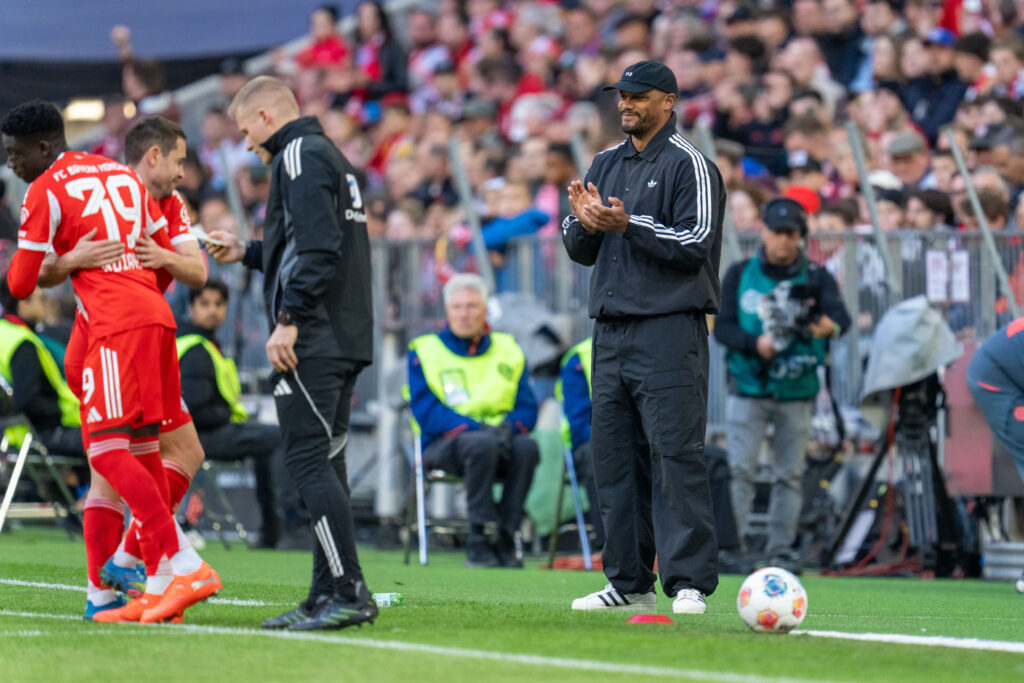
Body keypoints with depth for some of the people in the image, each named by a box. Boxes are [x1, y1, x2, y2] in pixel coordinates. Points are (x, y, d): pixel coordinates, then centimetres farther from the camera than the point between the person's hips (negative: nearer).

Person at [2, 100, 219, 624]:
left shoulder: (45, 193, -2)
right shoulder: (124, 175, 21)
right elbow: (167, 261, 25)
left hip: (116, 325, -8)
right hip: (156, 316, 8)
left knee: (108, 450, -11)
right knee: (142, 452, 10)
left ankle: (187, 566, -22)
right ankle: (161, 587, 7)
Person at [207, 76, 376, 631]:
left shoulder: (299, 157, -9)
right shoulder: (331, 157, 22)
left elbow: (318, 248, -20)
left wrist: (288, 320, -21)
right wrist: (247, 252, 30)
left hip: (311, 339, -10)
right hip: (345, 339, 10)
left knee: (306, 459, -11)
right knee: (323, 463, 10)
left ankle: (349, 592, -17)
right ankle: (326, 595, 11)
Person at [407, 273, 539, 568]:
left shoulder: (509, 350, 15)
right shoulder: (424, 351, 5)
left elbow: (527, 408, 7)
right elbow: (427, 413, -7)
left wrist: (508, 427, -18)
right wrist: (477, 429, -22)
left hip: (502, 438, 3)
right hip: (446, 446, -3)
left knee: (527, 447, -31)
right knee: (482, 444, -37)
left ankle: (506, 539, -26)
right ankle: (479, 541, -33)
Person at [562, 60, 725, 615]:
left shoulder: (689, 165, -2)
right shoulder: (606, 164, 19)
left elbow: (696, 242, -12)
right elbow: (579, 251, 19)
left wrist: (629, 225, -19)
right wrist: (583, 220, -4)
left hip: (669, 331, -7)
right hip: (610, 332, 7)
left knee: (676, 454, -13)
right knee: (614, 458, 7)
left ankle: (689, 582, -15)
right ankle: (629, 583, 12)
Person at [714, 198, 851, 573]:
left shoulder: (816, 277, 2)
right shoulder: (741, 275, 4)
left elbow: (841, 314, -15)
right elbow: (722, 327, -2)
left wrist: (830, 326, -40)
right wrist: (755, 343, -21)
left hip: (796, 393, 1)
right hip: (748, 390, -1)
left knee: (790, 474, 3)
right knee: (739, 470, -6)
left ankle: (780, 550, 9)